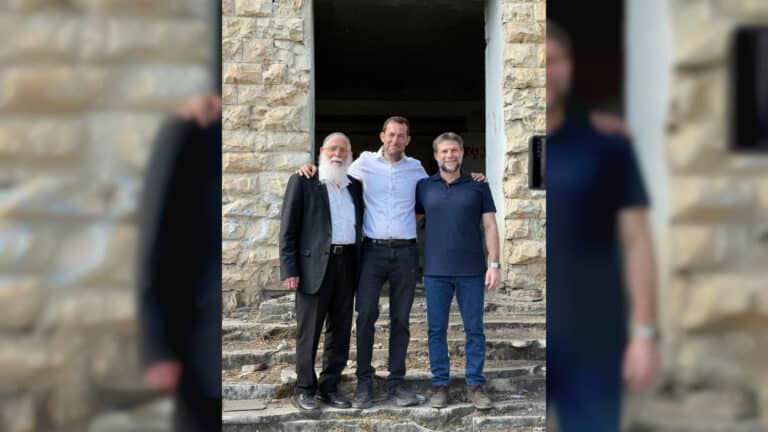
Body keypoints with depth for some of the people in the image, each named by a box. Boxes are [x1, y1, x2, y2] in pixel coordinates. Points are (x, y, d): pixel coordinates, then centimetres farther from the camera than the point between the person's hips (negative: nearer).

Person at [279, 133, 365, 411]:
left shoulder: (355, 187, 14)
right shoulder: (302, 182, 0)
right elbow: (288, 229, -4)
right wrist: (289, 270, -11)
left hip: (347, 263, 5)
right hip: (315, 264, -5)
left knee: (340, 330, 10)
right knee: (309, 331, 3)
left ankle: (329, 387, 23)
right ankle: (304, 390, 16)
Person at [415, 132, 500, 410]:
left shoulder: (478, 186, 5)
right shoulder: (424, 187, 7)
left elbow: (490, 226, 4)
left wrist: (494, 264, -4)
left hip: (472, 271, -1)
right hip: (436, 271, 1)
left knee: (474, 329, 4)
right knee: (437, 330, 6)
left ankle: (475, 384, 16)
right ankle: (440, 384, 17)